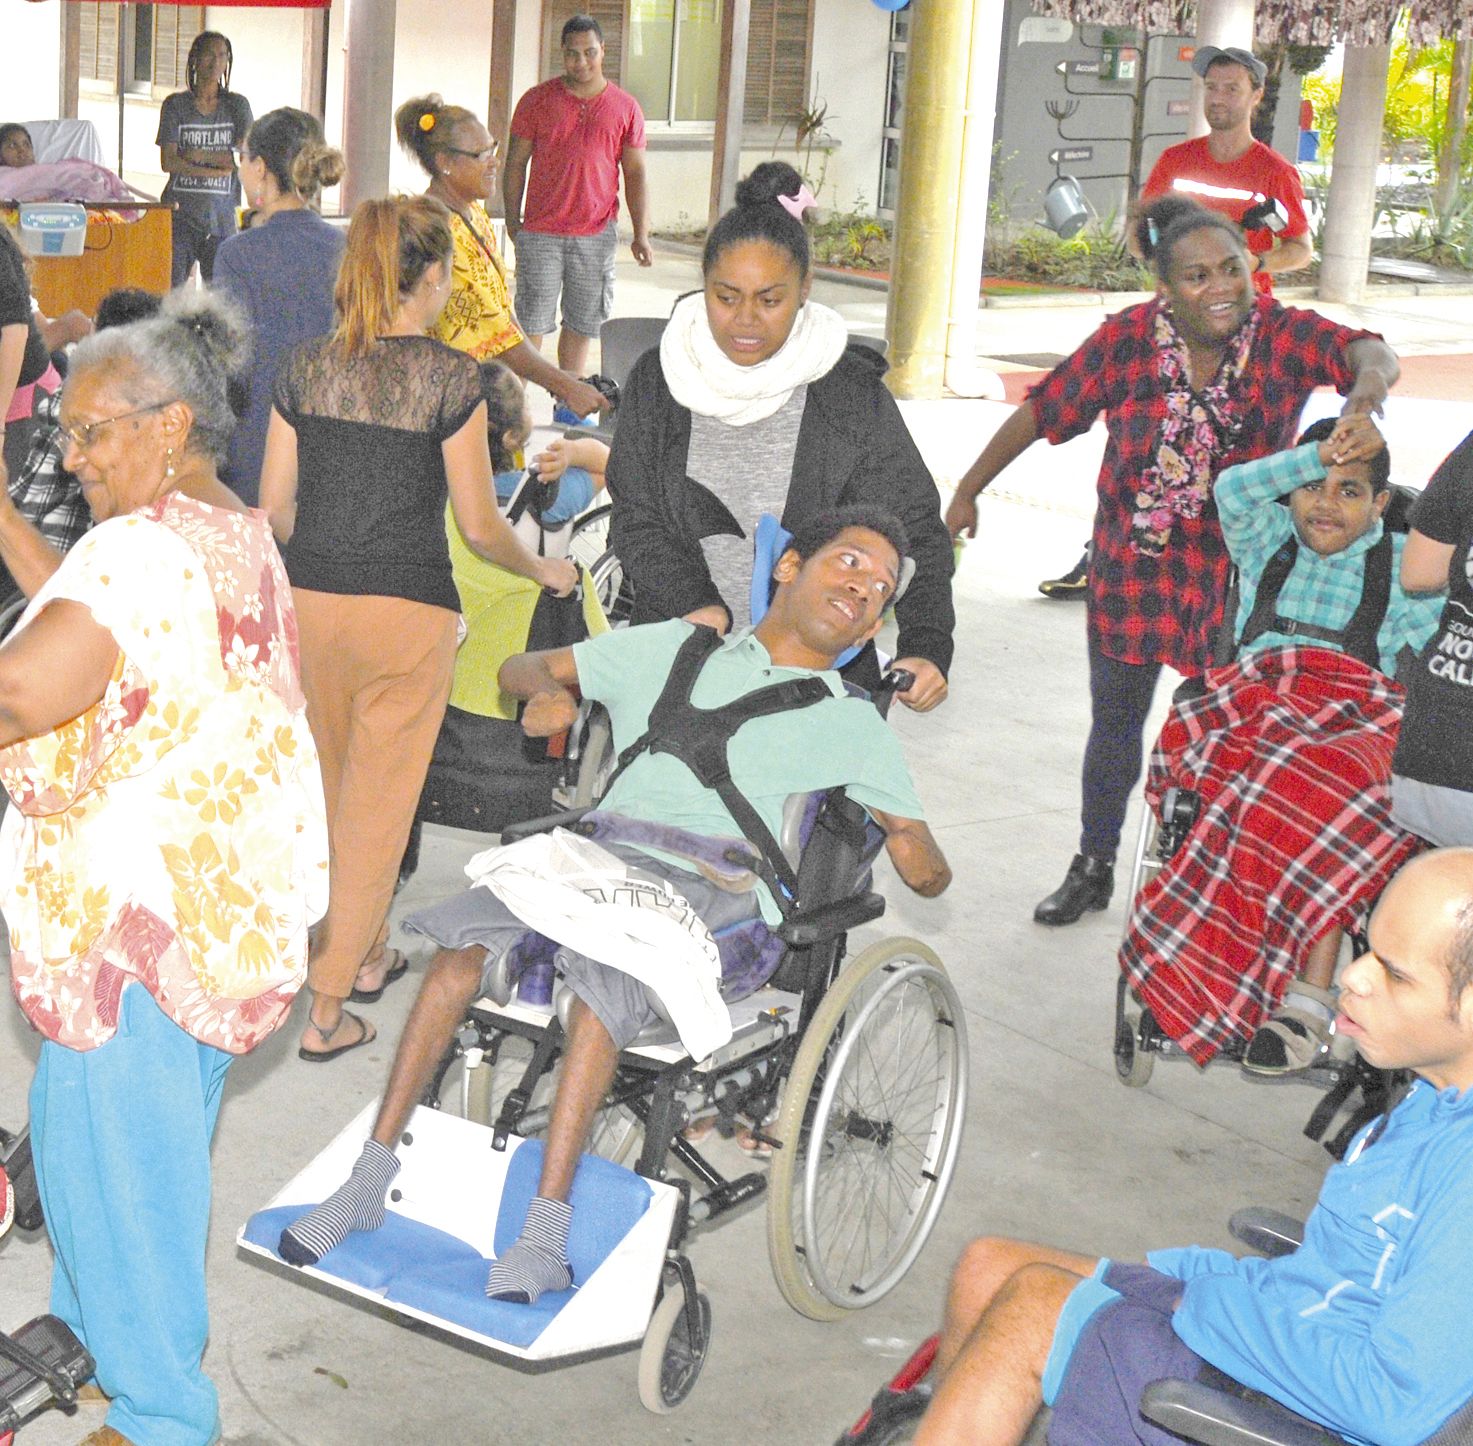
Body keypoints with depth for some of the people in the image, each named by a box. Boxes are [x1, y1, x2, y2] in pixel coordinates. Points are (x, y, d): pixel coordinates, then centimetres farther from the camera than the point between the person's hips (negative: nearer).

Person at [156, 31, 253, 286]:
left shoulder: (237, 105, 8)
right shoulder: (175, 105, 5)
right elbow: (168, 163, -5)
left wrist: (199, 156, -7)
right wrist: (219, 169, -10)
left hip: (221, 216, 1)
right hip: (180, 211, -1)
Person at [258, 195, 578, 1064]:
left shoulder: (306, 369, 3)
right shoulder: (450, 379, -10)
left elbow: (275, 507, 6)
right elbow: (480, 528, -6)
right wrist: (546, 571, 12)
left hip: (311, 600, 5)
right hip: (407, 610, -5)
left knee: (339, 789, 22)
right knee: (379, 805, 6)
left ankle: (369, 955, 40)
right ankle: (327, 1011, 10)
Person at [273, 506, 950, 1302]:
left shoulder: (852, 723, 22)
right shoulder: (670, 648, 26)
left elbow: (928, 871, 18)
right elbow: (521, 666, 29)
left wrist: (917, 857, -7)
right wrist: (547, 692, 5)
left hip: (720, 881, -2)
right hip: (605, 841, 2)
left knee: (604, 965, -35)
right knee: (467, 935, -28)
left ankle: (544, 1236, -34)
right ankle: (369, 1183, -21)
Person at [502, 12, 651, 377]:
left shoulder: (625, 108, 5)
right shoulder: (537, 100, 2)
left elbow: (635, 173, 6)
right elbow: (515, 164, 5)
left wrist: (641, 234, 0)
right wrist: (512, 222, 1)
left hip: (598, 232, 2)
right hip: (541, 232, -2)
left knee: (581, 325, 9)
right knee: (531, 323, -2)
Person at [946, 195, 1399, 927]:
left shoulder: (1284, 335, -13)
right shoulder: (1128, 339, -12)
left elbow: (1366, 351, -29)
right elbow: (1039, 412, -4)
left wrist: (1370, 380, -53)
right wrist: (967, 491, 2)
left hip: (1241, 570, -1)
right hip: (1134, 564, 1)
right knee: (1115, 724, 14)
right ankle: (1093, 868, 35)